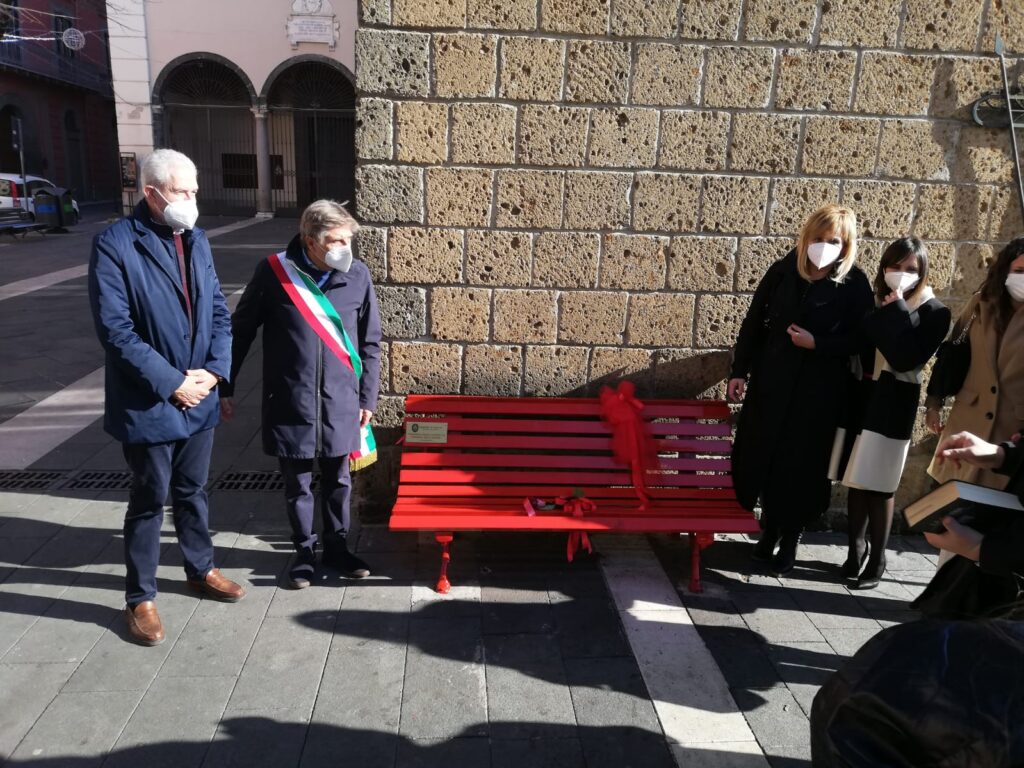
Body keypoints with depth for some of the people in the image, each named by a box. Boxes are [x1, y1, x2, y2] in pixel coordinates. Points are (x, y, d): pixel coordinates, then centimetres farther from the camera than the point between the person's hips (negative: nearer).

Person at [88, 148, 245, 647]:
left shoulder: (196, 240, 6)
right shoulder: (114, 245, -13)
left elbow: (219, 311, 8)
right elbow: (116, 330, -18)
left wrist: (214, 369, -6)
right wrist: (171, 383, -18)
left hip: (199, 396, 5)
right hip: (147, 403, -5)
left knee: (192, 491, 20)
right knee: (148, 501, 7)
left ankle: (201, 569, 39)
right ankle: (140, 598, 24)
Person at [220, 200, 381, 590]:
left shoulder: (358, 275, -5)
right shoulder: (273, 272, -10)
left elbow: (370, 342, 4)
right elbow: (240, 331, 0)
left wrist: (367, 397, 5)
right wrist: (225, 387, 3)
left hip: (340, 402, 1)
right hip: (290, 402, -1)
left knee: (338, 480, 15)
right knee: (297, 483, 12)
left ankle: (336, 546, 34)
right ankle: (304, 550, 32)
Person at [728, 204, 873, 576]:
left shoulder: (855, 284, -5)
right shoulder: (782, 271, 2)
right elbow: (754, 322, 5)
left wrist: (816, 343, -17)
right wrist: (739, 371, 2)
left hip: (819, 391, -2)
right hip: (771, 382, 3)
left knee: (803, 464, 4)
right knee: (763, 456, 8)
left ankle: (790, 540, 22)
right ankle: (770, 530, 29)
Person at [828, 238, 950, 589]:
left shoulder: (932, 312, -2)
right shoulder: (873, 302, 8)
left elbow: (906, 357, -17)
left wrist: (896, 312, -13)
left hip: (892, 405, -4)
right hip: (859, 397, 4)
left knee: (878, 485, 0)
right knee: (855, 480, 9)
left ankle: (877, 560, 15)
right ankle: (856, 548, 24)